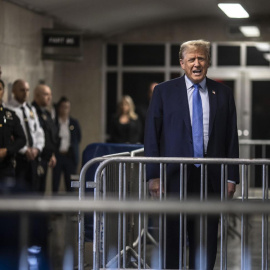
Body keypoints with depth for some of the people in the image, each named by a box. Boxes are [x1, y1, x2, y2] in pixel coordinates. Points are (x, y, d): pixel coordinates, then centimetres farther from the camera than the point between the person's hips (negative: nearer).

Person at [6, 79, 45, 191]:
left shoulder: (31, 109, 16)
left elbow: (39, 132, 16)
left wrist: (37, 148, -2)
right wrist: (25, 150, -17)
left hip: (32, 156, 7)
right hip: (18, 156, -7)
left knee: (32, 188, 7)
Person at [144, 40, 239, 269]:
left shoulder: (223, 94, 8)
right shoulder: (164, 92, 3)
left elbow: (231, 137, 8)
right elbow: (151, 136, 1)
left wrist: (232, 177, 2)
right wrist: (153, 175, -6)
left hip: (211, 178, 2)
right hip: (174, 176, -2)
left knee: (207, 240, 5)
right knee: (171, 238, 1)